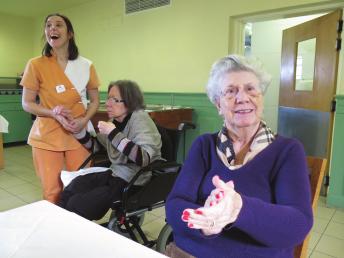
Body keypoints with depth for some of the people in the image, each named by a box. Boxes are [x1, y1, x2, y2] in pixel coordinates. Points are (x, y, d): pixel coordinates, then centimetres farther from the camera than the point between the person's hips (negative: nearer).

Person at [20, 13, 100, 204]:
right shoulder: (36, 65, -3)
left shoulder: (86, 65, 2)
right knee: (52, 192, 2)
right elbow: (27, 104, -1)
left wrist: (84, 120, -11)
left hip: (79, 134, 2)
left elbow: (94, 101, 8)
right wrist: (54, 113, -18)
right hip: (47, 137, -1)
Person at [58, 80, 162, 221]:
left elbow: (144, 159, -30)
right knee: (70, 191, -6)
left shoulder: (139, 118, -16)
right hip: (116, 173, 7)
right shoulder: (116, 120, 6)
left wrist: (114, 134, -28)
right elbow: (94, 145, 20)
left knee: (77, 205, -12)